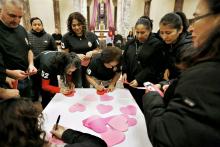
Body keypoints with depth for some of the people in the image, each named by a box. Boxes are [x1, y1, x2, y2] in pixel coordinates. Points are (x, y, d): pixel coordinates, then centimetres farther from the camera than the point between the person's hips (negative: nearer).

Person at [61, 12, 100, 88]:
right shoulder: (66, 37, -6)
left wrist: (91, 52, -13)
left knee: (87, 89, 18)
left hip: (89, 67, 2)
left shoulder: (91, 36, 0)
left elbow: (98, 50, 8)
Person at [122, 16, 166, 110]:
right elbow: (124, 59, 13)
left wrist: (139, 80, -18)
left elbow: (153, 67, -12)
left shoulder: (157, 44, -7)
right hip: (130, 83, 5)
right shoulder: (131, 43, 10)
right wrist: (124, 73, -5)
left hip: (146, 85, -4)